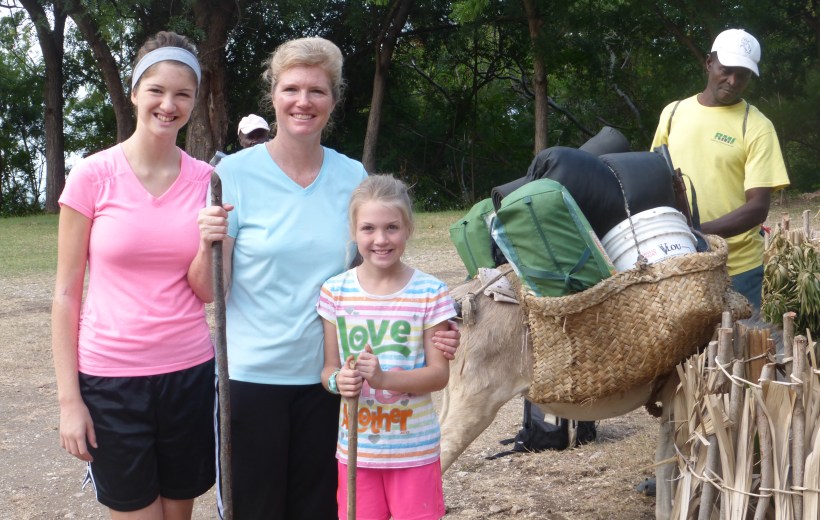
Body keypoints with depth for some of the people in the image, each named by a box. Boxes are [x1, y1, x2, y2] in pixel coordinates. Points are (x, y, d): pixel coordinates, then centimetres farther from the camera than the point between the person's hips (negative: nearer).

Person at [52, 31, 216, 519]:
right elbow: (67, 292, -3)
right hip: (111, 377, -2)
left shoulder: (205, 179, 2)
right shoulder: (92, 175, -6)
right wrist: (68, 397, -6)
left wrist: (210, 242, -18)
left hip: (189, 371, 3)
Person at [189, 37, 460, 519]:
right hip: (251, 375, -3)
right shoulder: (237, 172, -7)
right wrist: (210, 245, -28)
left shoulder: (352, 176, 2)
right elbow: (209, 291, -8)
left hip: (327, 375, 3)